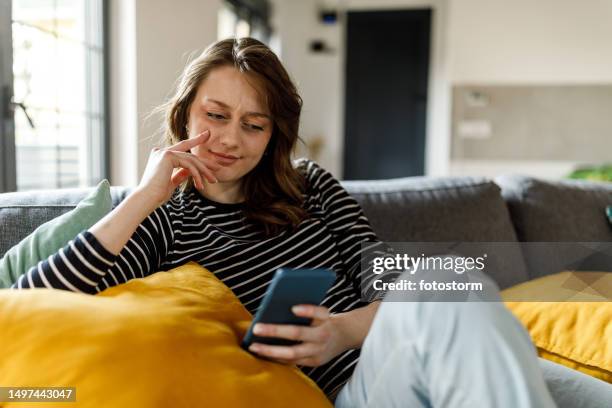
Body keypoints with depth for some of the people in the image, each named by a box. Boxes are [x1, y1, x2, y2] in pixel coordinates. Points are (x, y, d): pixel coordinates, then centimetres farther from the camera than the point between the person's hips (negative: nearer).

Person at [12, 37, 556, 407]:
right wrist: (144, 197, -10)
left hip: (375, 364, 4)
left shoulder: (310, 186, 13)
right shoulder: (161, 225, 3)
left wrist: (346, 330, -17)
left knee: (444, 301, -31)